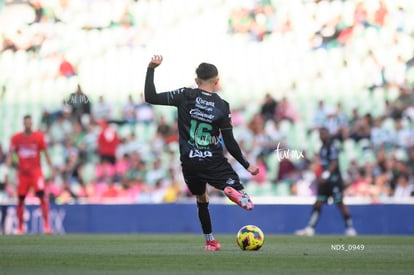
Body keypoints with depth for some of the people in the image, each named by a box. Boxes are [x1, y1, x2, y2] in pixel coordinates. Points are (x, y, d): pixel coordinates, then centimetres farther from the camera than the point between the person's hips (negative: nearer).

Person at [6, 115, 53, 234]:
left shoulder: (38, 136, 0)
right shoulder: (16, 138, 3)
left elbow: (46, 153, 4)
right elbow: (11, 154, 3)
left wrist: (51, 168, 0)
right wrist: (7, 168, -8)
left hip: (36, 171, -2)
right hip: (22, 173, 2)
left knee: (42, 196, -15)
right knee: (20, 200, 3)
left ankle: (46, 224, -13)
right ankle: (20, 227, 14)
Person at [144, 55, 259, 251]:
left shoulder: (185, 96, -6)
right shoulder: (222, 106, -5)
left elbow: (150, 97, -10)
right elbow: (230, 143, -4)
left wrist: (151, 70, -3)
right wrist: (247, 166, 6)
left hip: (189, 164, 2)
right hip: (213, 162, -2)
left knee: (201, 200, 26)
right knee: (246, 202, -1)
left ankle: (210, 241, 24)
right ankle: (232, 191, -35)